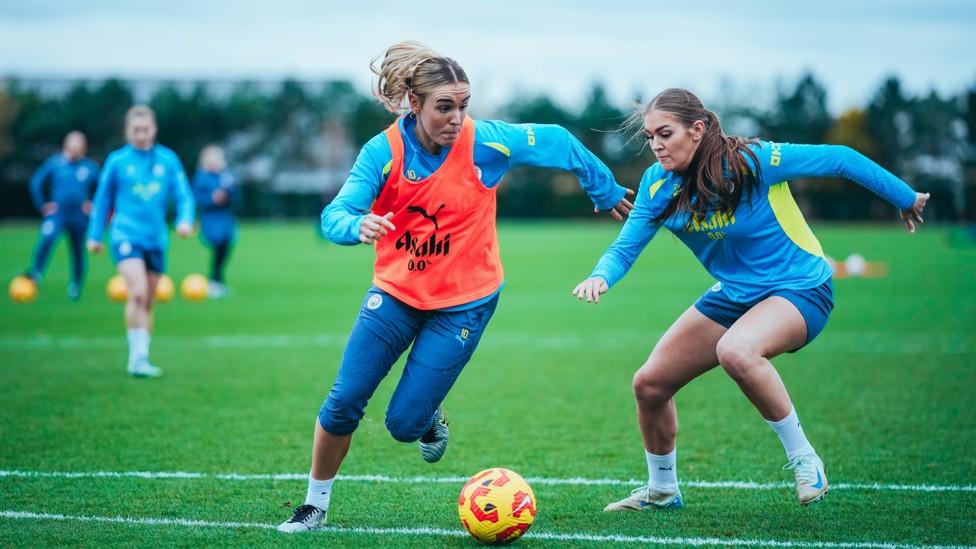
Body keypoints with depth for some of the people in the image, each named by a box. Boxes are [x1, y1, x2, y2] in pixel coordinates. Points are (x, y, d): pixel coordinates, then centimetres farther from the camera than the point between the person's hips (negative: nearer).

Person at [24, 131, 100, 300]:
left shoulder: (90, 167, -2)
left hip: (79, 217, 1)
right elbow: (36, 182, 5)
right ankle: (35, 273, -15)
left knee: (78, 252, 9)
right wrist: (42, 204, 0)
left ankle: (76, 286, 28)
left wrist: (93, 205, 0)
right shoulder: (55, 163, -3)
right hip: (56, 213, -1)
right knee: (47, 238, -28)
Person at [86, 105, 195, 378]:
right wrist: (95, 235, 13)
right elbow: (102, 199, 11)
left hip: (156, 238, 3)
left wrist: (185, 220, -12)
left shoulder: (168, 159, 6)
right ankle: (137, 356, -16)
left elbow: (184, 195, 7)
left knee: (148, 302, 9)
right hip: (126, 235, -3)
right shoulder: (117, 160, 2)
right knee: (138, 293, -20)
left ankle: (140, 359, 21)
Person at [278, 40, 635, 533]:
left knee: (404, 424, -5)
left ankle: (432, 415, 33)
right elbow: (335, 215, -22)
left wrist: (607, 192, 13)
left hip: (463, 302, -1)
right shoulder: (383, 151, -14)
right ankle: (315, 505, 18)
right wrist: (358, 226, -46)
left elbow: (559, 143, 0)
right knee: (343, 403, -3)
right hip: (396, 292, 1)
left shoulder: (486, 142, -16)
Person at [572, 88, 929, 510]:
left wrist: (906, 198, -6)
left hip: (798, 290, -7)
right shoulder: (658, 185, -8)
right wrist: (600, 277, -30)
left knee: (735, 351, -38)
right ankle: (661, 490, 28)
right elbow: (625, 247, -6)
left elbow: (839, 159, -15)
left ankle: (803, 459, -19)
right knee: (649, 385, 1)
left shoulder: (752, 161, -24)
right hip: (733, 296, 7)